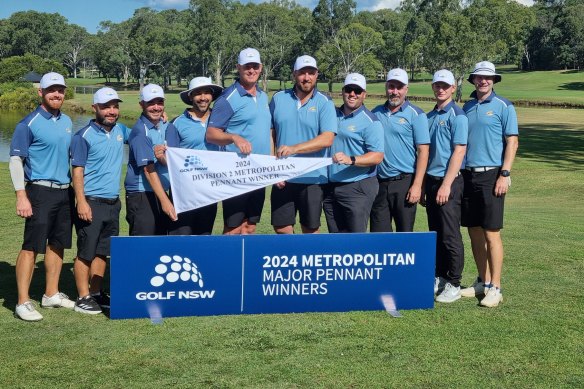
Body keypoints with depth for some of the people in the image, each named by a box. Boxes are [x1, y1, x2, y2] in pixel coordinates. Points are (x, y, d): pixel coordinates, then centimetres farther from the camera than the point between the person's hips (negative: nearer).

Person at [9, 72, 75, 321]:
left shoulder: (67, 121, 12)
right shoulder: (29, 124, -8)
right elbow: (15, 160, -10)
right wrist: (21, 196, -18)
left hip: (65, 191, 7)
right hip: (40, 191, -7)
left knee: (57, 244, 12)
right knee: (32, 247, -8)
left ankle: (51, 294, 23)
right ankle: (23, 302, -4)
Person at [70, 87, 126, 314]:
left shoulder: (120, 131, 9)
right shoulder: (84, 136, -9)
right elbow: (77, 170, -11)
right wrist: (81, 202, -18)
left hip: (113, 202, 6)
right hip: (92, 202, -6)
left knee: (102, 252, 12)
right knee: (86, 253, 1)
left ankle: (96, 294, 21)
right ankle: (83, 298, 7)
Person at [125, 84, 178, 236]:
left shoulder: (166, 127, 9)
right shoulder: (140, 131, -12)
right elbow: (149, 170, -19)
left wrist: (162, 157, -20)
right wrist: (165, 200, -25)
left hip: (161, 192, 7)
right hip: (141, 195, -7)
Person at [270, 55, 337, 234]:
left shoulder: (324, 103, -2)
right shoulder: (278, 99, 6)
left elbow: (327, 139, -14)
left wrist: (295, 148, -24)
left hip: (312, 178, -2)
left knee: (310, 229, 7)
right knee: (281, 228, 4)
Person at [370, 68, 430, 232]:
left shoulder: (415, 114, -2)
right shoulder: (376, 113, 11)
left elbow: (423, 151, -6)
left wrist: (417, 185, -14)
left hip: (404, 182, -4)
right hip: (378, 182, 4)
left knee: (405, 233, 4)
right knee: (378, 234, 6)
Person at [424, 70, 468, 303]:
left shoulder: (457, 115, -8)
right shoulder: (430, 116, 14)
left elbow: (459, 151, -15)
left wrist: (446, 185, -19)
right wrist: (422, 184, 14)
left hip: (449, 182, -7)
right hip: (431, 180, 7)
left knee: (450, 236, -3)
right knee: (435, 234, 13)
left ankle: (453, 284, 6)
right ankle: (439, 278, 23)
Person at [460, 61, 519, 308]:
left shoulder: (504, 107, -2)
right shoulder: (467, 107, 14)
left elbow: (512, 142, -6)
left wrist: (504, 174, -14)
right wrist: (460, 172, 10)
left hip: (491, 176, -5)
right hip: (468, 175, 6)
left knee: (491, 233, -5)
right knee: (474, 232, 9)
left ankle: (495, 288, 2)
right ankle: (482, 282, 21)